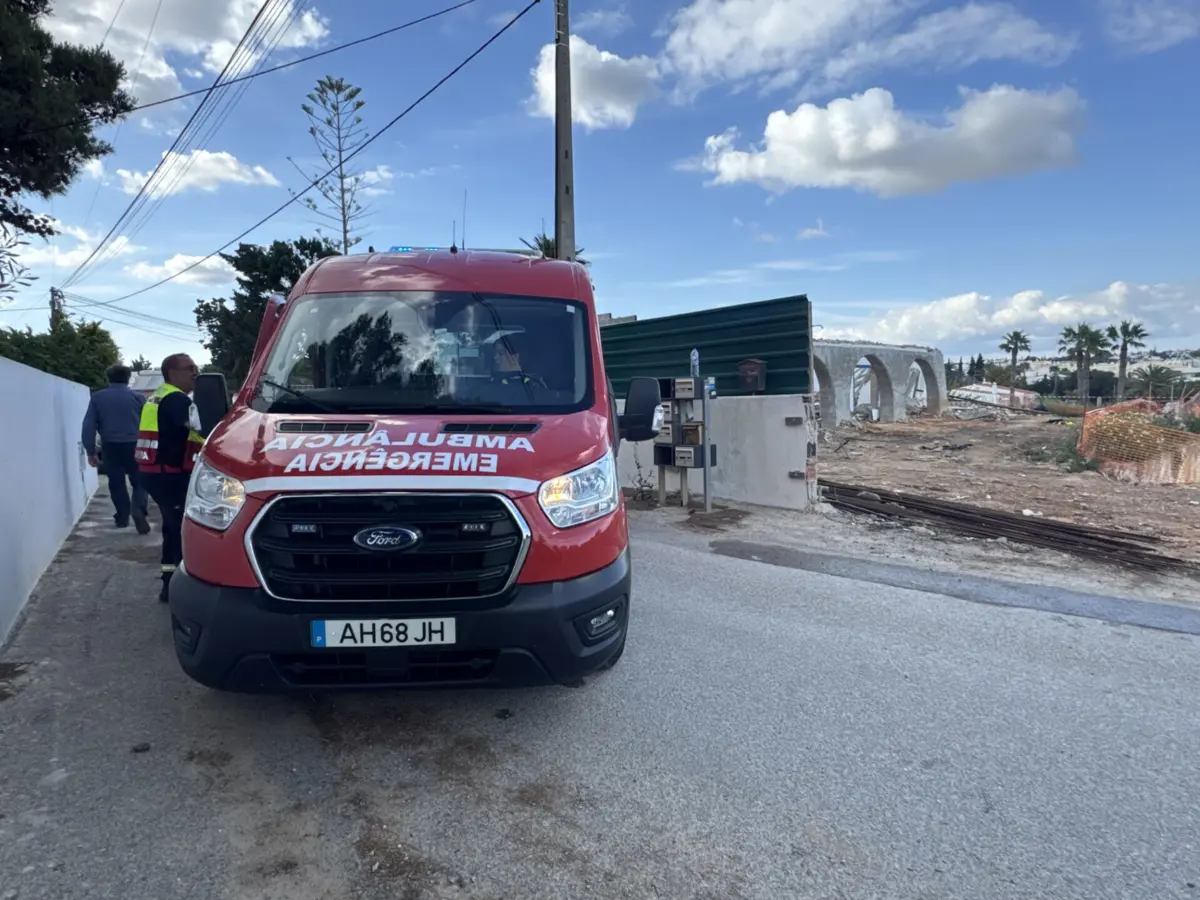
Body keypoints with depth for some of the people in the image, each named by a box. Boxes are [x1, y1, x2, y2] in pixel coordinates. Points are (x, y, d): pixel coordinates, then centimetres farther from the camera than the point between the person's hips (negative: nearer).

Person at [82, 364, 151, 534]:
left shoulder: (97, 398, 3)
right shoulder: (138, 397, 0)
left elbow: (88, 426, 0)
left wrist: (91, 451, 5)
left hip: (111, 447, 1)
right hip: (134, 445, -1)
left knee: (116, 482, 13)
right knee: (139, 481, 6)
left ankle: (123, 516, 18)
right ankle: (139, 510, -16)